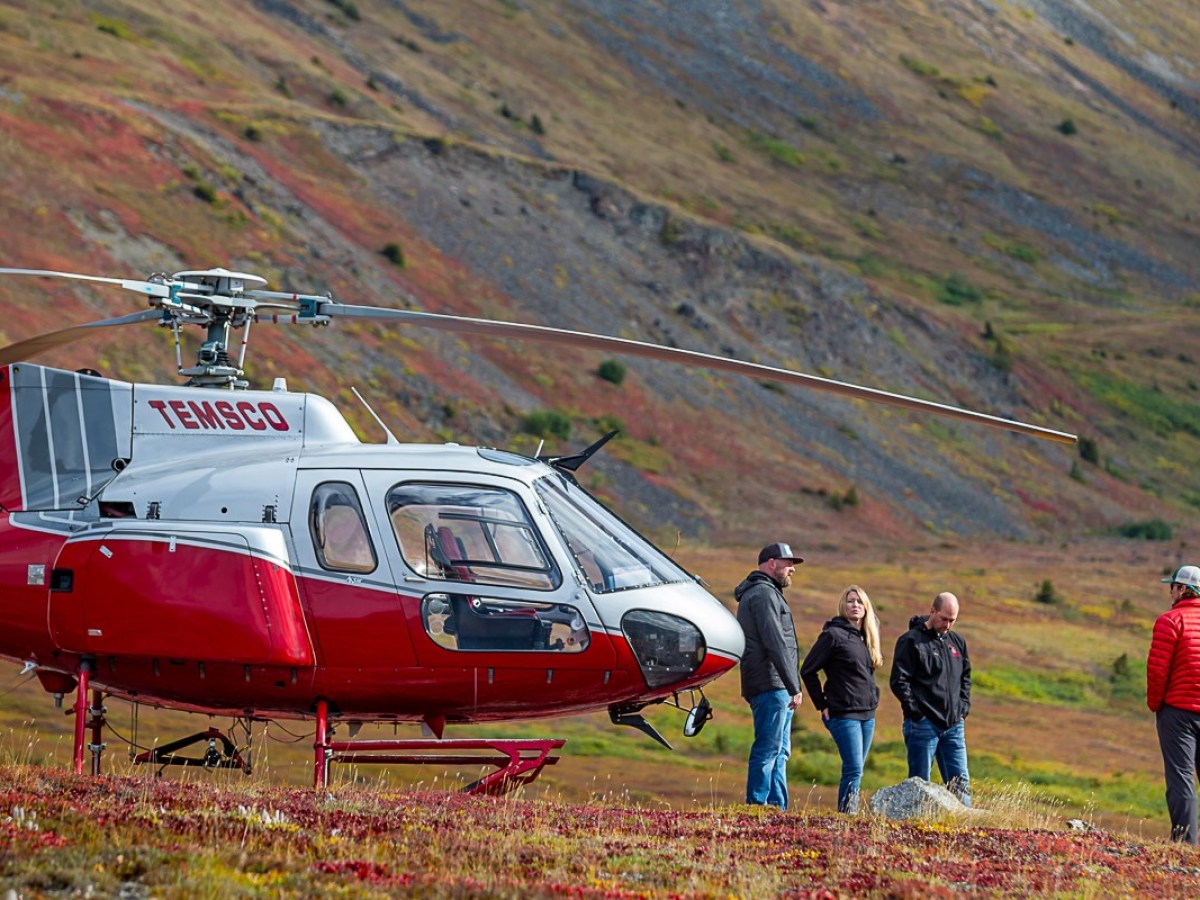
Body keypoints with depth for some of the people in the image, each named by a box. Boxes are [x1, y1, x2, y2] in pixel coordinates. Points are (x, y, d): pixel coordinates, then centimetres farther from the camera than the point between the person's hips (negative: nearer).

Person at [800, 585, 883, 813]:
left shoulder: (867, 637, 15)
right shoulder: (833, 635, -7)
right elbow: (808, 670, -8)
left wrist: (873, 698, 13)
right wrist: (822, 705, -7)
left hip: (868, 715, 7)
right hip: (844, 715, -7)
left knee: (854, 771, 7)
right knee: (854, 770, -14)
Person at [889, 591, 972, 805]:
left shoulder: (957, 641, 13)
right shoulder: (911, 641, -7)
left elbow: (965, 677, 25)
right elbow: (899, 681, -11)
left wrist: (963, 706, 11)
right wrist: (915, 710, -15)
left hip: (954, 724, 6)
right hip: (923, 724, -6)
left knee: (960, 782, 5)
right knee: (920, 782, -2)